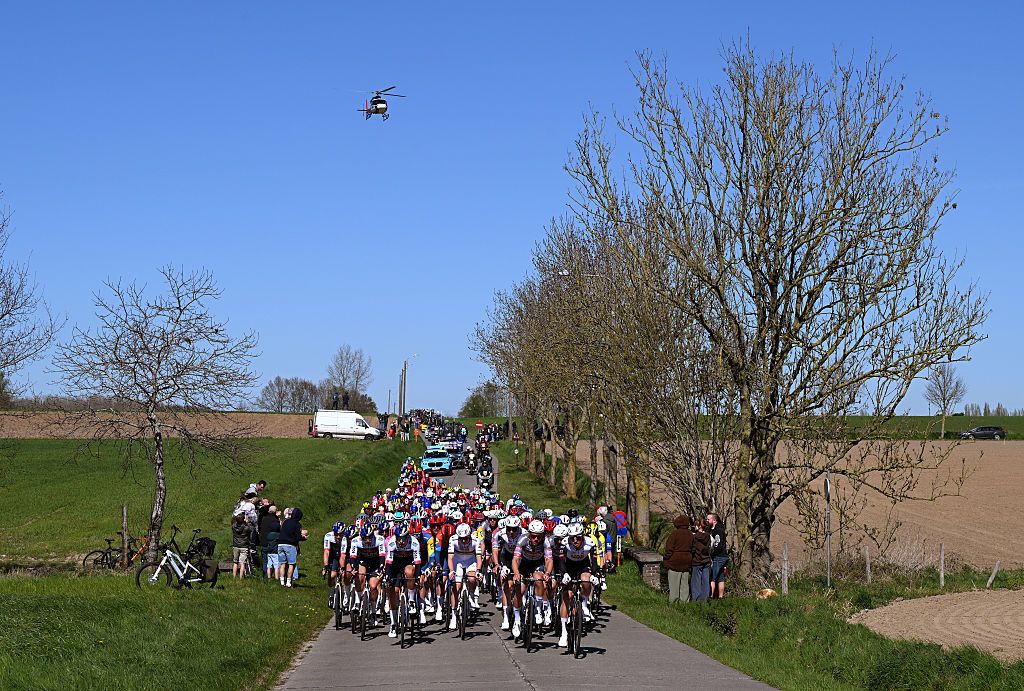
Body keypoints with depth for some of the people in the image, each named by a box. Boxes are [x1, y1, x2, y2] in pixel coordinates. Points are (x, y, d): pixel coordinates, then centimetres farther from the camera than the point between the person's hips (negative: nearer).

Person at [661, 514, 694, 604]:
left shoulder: (675, 533, -12)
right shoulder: (690, 534, 5)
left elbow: (669, 549, -12)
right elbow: (692, 549, 11)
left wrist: (666, 560, -3)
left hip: (675, 561, -5)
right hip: (686, 563, 5)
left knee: (674, 583, 0)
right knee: (685, 583, 10)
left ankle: (673, 602, 0)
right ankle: (684, 601, 11)